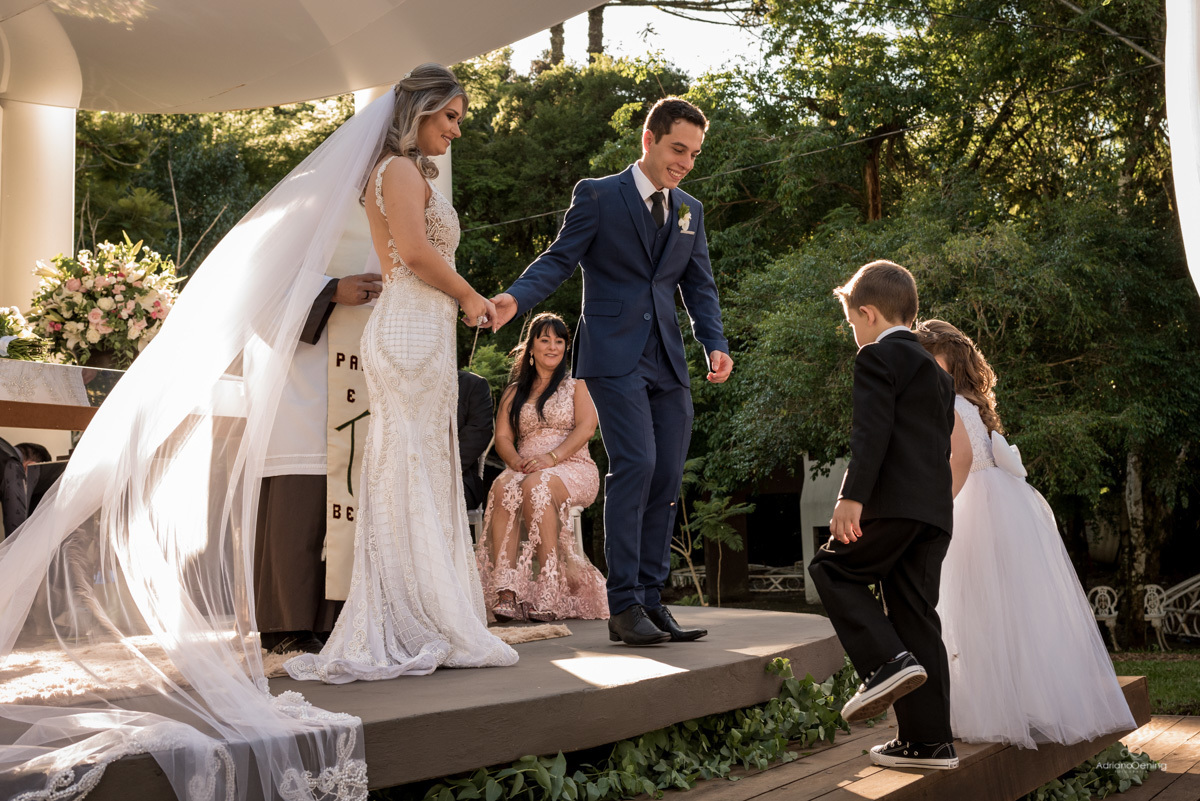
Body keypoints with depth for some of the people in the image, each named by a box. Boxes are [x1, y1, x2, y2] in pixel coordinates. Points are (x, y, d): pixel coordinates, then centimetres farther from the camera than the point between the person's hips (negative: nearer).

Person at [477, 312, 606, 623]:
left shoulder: (576, 384, 13)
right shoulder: (514, 392, 22)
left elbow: (586, 426, -2)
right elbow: (502, 436, 11)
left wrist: (551, 457, -17)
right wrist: (515, 461, -12)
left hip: (572, 470, -2)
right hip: (526, 469, 3)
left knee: (535, 486, -37)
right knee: (503, 489, -33)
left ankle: (550, 590, -39)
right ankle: (503, 590, -44)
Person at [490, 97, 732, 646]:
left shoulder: (690, 211, 18)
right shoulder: (597, 195, 2)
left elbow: (699, 285, 16)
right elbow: (559, 259, -4)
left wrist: (715, 344, 0)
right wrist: (515, 298, -23)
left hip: (668, 362, 6)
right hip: (614, 354, -6)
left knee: (666, 479, 3)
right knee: (635, 465, -17)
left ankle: (651, 600, 10)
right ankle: (624, 606, -12)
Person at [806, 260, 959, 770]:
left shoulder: (878, 356, -2)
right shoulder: (936, 372, 26)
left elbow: (871, 432, -16)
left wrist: (852, 496, -22)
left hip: (893, 503, -9)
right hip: (936, 511, 9)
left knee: (832, 570, 4)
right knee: (916, 617, 8)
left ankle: (888, 662, -12)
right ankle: (929, 740, 9)